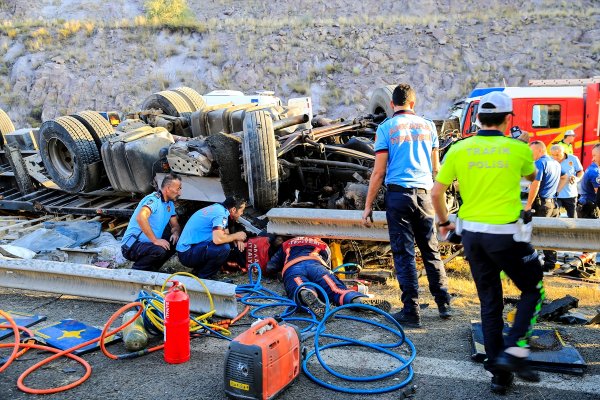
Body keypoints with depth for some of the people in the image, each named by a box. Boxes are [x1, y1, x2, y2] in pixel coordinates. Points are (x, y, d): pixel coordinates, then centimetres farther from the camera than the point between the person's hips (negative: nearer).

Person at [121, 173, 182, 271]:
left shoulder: (170, 204, 9)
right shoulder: (154, 199, -19)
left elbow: (175, 225, 17)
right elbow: (140, 218, -36)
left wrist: (175, 233, -8)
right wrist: (155, 240, -35)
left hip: (149, 243, 9)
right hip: (131, 246, -9)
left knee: (175, 242, -4)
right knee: (160, 251, -33)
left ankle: (150, 269, 5)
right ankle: (136, 271, -10)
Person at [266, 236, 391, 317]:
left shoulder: (286, 245, 42)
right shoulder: (323, 246, 42)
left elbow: (270, 268, 35)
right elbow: (328, 266, 37)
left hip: (291, 270, 0)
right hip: (314, 264, 0)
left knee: (301, 290, -29)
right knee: (337, 290, -21)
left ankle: (307, 294, -65)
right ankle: (359, 299, -51)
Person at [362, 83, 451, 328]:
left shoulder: (386, 128, -1)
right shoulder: (428, 126, 9)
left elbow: (379, 172, -5)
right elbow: (436, 168, 15)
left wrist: (368, 206, -1)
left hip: (398, 194, -3)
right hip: (424, 193, 3)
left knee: (404, 254, 1)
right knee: (431, 251, 14)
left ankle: (411, 311, 4)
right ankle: (444, 304, 20)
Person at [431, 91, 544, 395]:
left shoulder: (458, 149, 0)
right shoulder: (518, 149, -4)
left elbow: (436, 193, 3)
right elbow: (532, 177, 19)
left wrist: (444, 222, 20)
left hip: (472, 234, 4)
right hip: (505, 235, -3)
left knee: (489, 302, 14)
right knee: (533, 290, 17)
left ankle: (498, 373, 18)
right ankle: (514, 350, 2)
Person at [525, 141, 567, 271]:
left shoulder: (540, 163, -12)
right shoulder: (556, 163, 15)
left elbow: (535, 185, -19)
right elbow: (565, 177, 32)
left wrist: (528, 205, -16)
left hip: (542, 203, -8)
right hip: (554, 202, 9)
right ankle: (551, 263, 16)